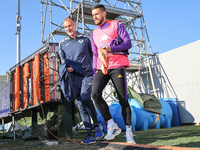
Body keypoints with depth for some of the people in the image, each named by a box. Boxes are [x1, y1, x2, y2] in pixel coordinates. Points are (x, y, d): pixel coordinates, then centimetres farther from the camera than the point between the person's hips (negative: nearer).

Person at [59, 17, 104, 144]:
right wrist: (67, 67, -1)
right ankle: (90, 135, 6)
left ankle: (97, 125, 0)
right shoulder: (62, 43, 15)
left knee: (85, 98, -23)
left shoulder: (86, 38, 8)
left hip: (87, 73, -3)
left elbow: (93, 55, 12)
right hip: (73, 76, 3)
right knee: (81, 106, 0)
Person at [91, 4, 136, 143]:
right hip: (102, 68, 4)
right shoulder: (94, 34, 22)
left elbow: (128, 43, -3)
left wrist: (111, 48, -18)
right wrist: (95, 71, 11)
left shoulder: (117, 25, 7)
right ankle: (112, 126, -8)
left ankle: (129, 133, 3)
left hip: (117, 66, -4)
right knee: (95, 94, -19)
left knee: (123, 99, -5)